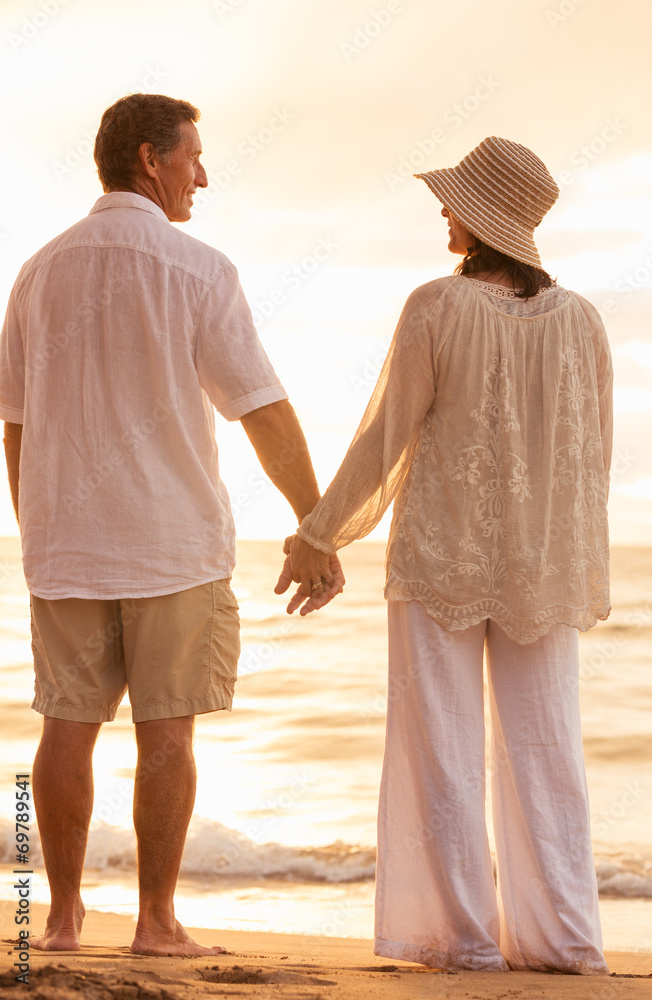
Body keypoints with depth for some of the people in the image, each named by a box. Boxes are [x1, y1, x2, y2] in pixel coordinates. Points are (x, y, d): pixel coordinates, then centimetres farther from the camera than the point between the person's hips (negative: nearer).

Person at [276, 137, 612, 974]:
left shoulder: (436, 308, -11)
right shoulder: (579, 321, 1)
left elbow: (385, 439, -8)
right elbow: (591, 461, 5)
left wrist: (318, 535, 2)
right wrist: (583, 572, 17)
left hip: (441, 554, -4)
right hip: (540, 562, 4)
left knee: (441, 745, 1)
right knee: (542, 747, 6)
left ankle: (464, 933, -1)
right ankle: (562, 936, 2)